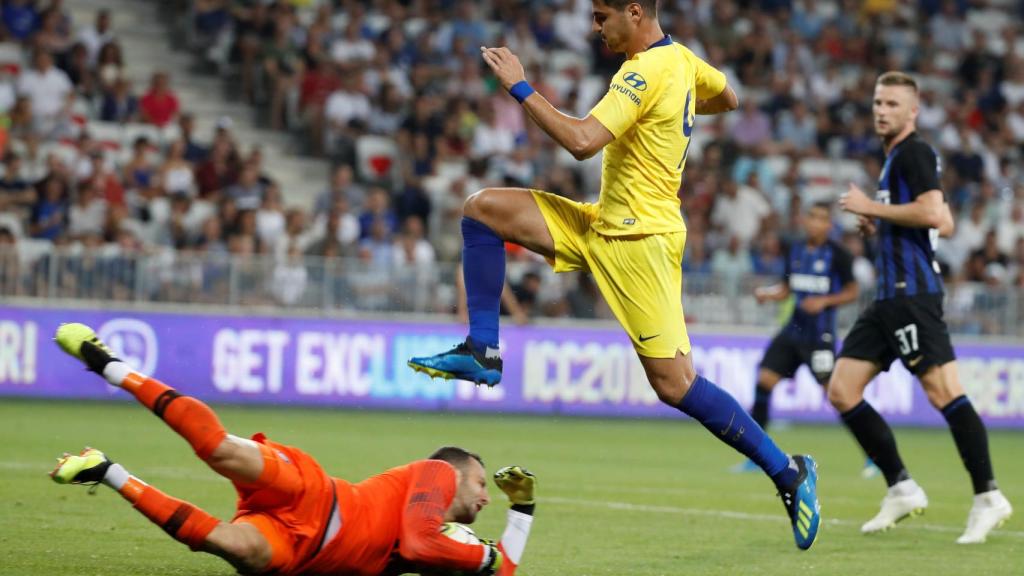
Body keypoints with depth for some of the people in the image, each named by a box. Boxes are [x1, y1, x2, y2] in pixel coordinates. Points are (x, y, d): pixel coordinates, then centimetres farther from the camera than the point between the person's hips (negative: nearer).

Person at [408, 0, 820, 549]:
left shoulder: (645, 73, -20)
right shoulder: (680, 58, 8)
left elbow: (581, 141, -29)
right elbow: (727, 98, 27)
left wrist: (520, 87, -21)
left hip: (638, 240, -10)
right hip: (602, 222, 10)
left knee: (675, 386, -10)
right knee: (482, 208, 2)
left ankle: (787, 472, 0)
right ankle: (482, 351, 2)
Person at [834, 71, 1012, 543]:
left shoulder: (914, 153, -6)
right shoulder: (896, 158, 23)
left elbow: (933, 213, -21)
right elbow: (945, 226, 27)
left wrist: (871, 207, -12)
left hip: (913, 293, -10)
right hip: (890, 295, 11)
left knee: (942, 391, -14)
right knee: (842, 391, 4)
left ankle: (988, 498, -11)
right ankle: (902, 488, 7)